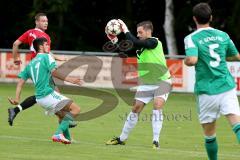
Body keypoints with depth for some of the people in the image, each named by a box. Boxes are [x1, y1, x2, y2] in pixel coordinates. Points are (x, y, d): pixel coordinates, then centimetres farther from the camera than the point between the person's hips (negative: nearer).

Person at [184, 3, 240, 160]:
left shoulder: (192, 38, -3)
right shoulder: (223, 35, 10)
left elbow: (192, 60, -21)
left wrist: (186, 60, 2)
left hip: (207, 90, -2)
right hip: (227, 87, 2)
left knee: (209, 134, 12)